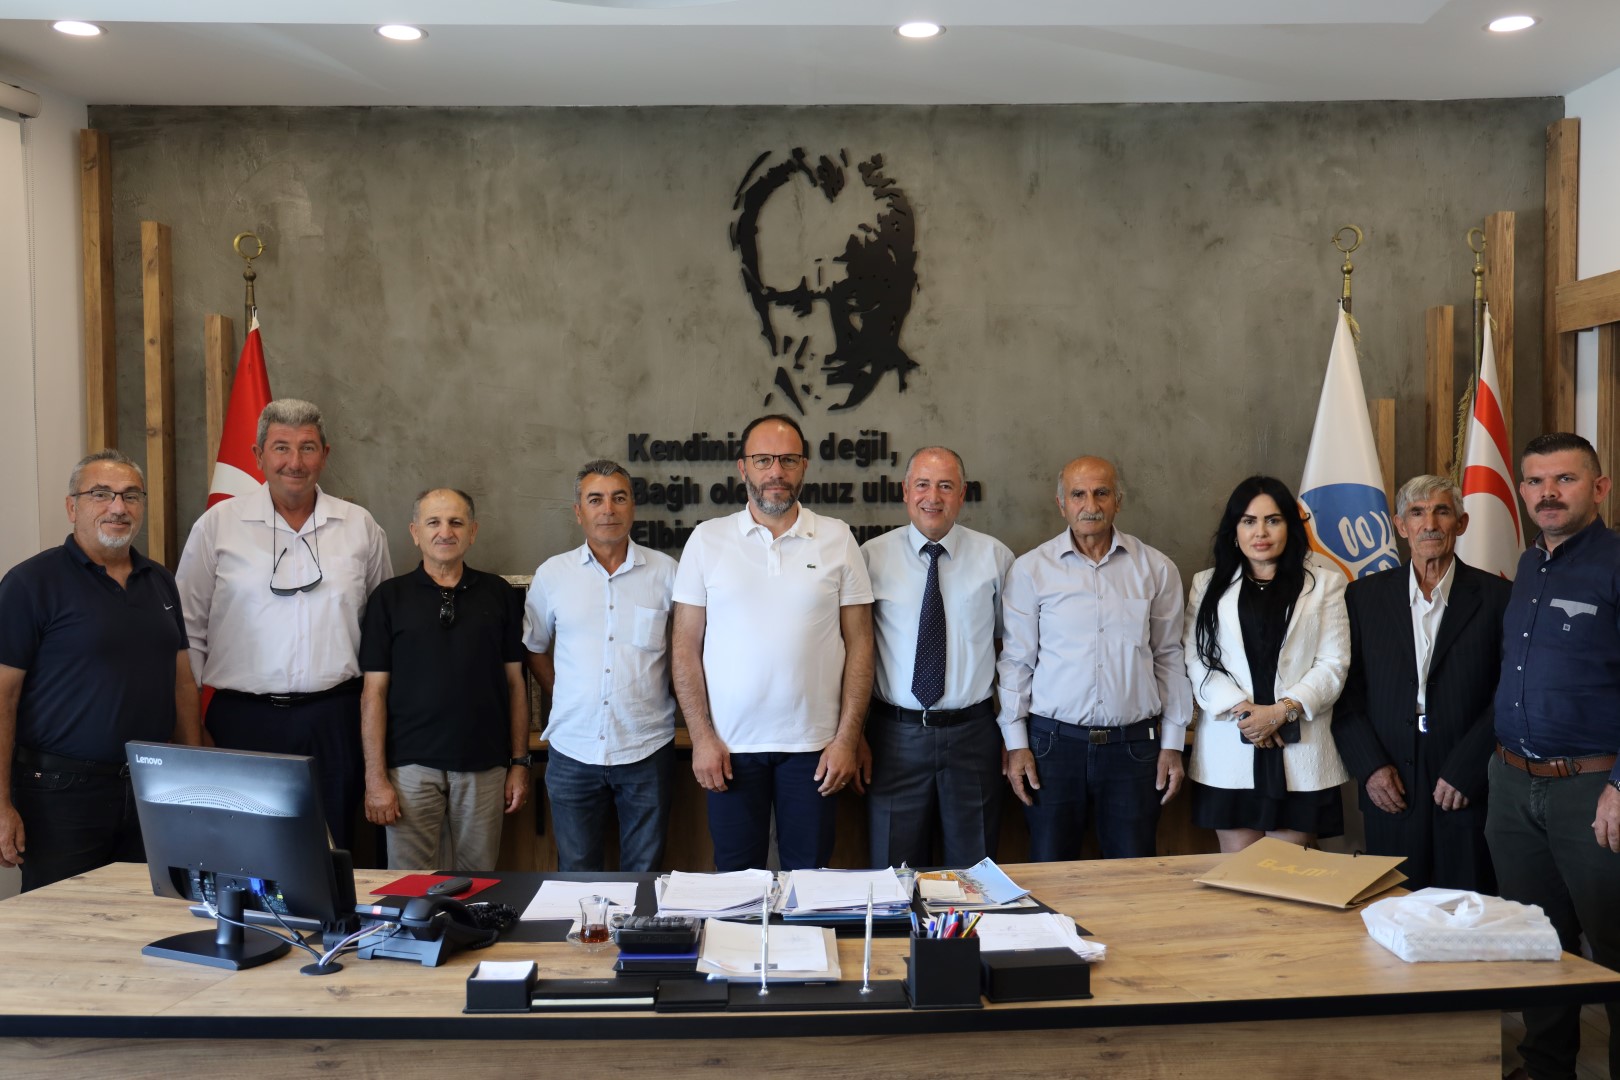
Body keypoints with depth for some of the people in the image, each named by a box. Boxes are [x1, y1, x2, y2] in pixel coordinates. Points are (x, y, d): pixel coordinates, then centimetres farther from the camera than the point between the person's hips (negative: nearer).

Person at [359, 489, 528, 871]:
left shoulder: (499, 595, 6)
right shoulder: (390, 597, 2)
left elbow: (515, 682, 8)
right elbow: (374, 691, 0)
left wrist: (520, 762, 4)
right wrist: (375, 777, -5)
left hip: (485, 766, 1)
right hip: (411, 765, -1)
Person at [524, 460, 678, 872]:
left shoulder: (665, 571, -1)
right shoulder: (552, 574, 3)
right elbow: (534, 648, 15)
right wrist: (565, 699, 8)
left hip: (647, 749, -1)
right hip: (573, 749, 1)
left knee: (644, 876, 11)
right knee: (577, 877, 13)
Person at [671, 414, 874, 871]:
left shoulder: (837, 539, 2)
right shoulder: (707, 539, 2)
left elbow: (859, 644, 2)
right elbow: (686, 647, 2)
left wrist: (847, 739, -4)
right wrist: (701, 737, -4)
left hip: (813, 746, 0)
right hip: (730, 746, 0)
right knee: (736, 875, 10)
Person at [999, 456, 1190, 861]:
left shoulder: (1157, 569, 4)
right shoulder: (1030, 569, 0)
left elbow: (1169, 658, 9)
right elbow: (1016, 660, 2)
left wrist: (1173, 743, 7)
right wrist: (1015, 743, -1)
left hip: (1134, 746, 1)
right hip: (1054, 742, -1)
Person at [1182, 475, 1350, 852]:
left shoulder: (1324, 583, 8)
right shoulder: (1208, 585, 11)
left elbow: (1333, 665, 1)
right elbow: (1196, 662, 2)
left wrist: (1282, 710, -12)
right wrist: (1242, 709, -11)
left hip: (1298, 750, -1)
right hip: (1229, 751, 1)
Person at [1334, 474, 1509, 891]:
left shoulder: (1496, 597, 1)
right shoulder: (1364, 595, 6)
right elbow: (1345, 692, 6)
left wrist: (1466, 771, -9)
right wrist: (1369, 767, -4)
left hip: (1470, 794, -1)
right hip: (1390, 794, 1)